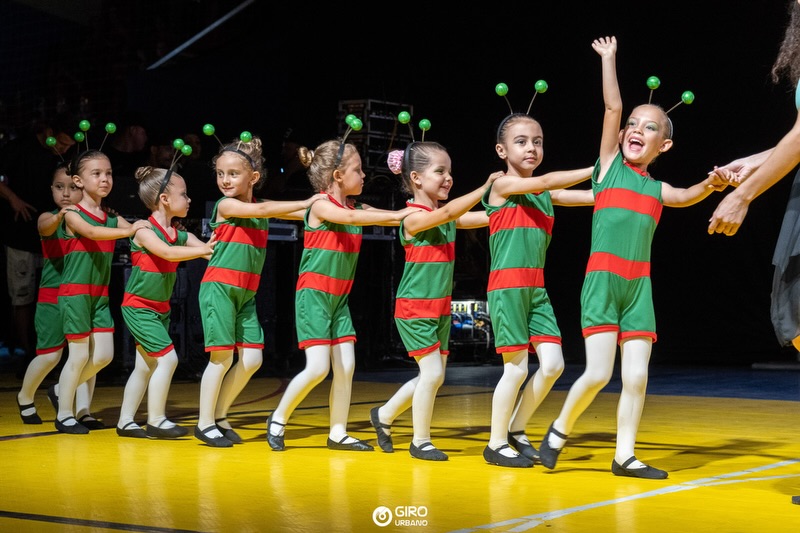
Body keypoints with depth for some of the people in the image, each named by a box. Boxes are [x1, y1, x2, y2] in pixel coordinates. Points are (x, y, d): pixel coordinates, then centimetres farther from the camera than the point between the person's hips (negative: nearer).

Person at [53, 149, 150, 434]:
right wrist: (129, 230, -37)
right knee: (79, 354, -3)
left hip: (100, 295, 6)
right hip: (75, 293, -6)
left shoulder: (113, 219, 9)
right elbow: (92, 232, -27)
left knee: (104, 355, 4)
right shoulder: (73, 215, -8)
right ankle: (64, 414, 12)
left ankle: (62, 390, 26)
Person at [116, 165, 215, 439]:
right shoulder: (144, 231, -17)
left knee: (145, 366, 10)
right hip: (138, 307, -8)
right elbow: (167, 252, -33)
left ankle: (125, 421, 19)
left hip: (161, 309, 8)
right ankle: (156, 420, -2)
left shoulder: (181, 236, 3)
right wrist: (202, 249, -39)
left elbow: (208, 250, -5)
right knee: (167, 358, -13)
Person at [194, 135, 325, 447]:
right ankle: (205, 423, 7)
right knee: (222, 357, -6)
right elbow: (261, 210, -24)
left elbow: (306, 215, 4)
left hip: (246, 294, 6)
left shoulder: (262, 208, 10)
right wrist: (305, 202, -25)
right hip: (219, 289, -6)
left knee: (252, 359, 1)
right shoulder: (225, 205, -8)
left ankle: (220, 416, 17)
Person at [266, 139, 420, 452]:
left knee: (346, 366, 3)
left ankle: (338, 433, 13)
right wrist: (398, 215, -32)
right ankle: (278, 419, 6)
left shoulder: (356, 207, 10)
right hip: (313, 295, -7)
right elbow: (349, 218, -29)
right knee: (318, 368, -13)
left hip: (339, 298, 7)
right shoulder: (321, 205, -12)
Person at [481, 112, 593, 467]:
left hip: (537, 290, 6)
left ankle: (516, 430, 19)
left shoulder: (546, 196, 14)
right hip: (507, 287, -6)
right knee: (516, 368, -5)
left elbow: (595, 196, 8)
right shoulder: (502, 186, -4)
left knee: (552, 365, -1)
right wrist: (600, 168, -20)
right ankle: (496, 443, 12)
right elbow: (545, 181, -18)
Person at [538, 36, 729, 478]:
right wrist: (608, 59, 0)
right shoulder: (609, 165, 5)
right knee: (598, 373, -11)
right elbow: (612, 107, -1)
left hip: (639, 289, 4)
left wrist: (710, 186, -25)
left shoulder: (656, 188, 14)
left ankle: (625, 456, 11)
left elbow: (686, 197, -6)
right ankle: (559, 430, 13)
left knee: (636, 377, 0)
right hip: (602, 282, -4)